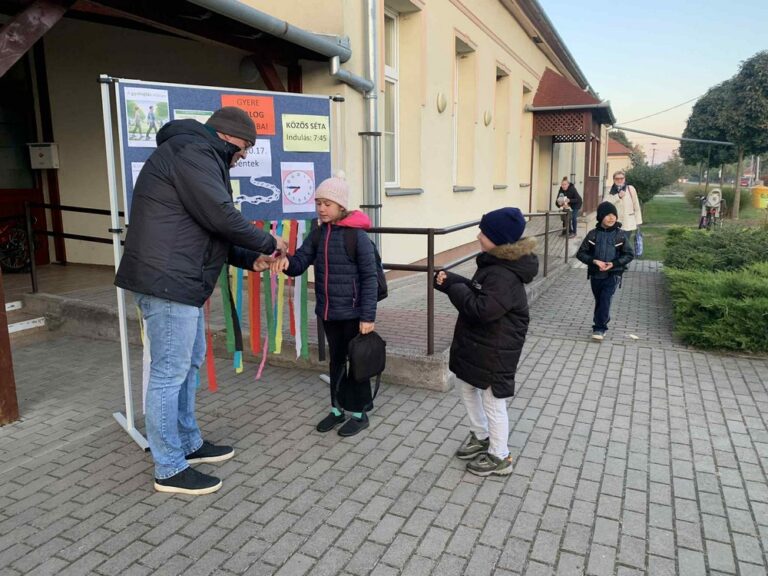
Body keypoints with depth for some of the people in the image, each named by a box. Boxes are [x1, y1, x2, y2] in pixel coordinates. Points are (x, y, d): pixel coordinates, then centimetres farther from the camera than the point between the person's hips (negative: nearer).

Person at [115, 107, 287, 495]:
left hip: (178, 280, 11)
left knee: (190, 360, 18)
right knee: (170, 372, -3)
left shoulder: (197, 156, 22)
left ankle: (188, 444, 32)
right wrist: (267, 243, -5)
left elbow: (206, 230, 20)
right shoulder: (192, 151, -12)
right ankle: (170, 470, 10)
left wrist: (249, 259, 11)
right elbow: (221, 218, -19)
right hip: (167, 280, -11)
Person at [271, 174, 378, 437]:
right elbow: (300, 262, -1)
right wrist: (286, 261, -24)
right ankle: (337, 408, 33)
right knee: (336, 360, 18)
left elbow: (369, 278, -14)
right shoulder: (318, 234, 5)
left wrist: (368, 315, -16)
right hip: (328, 312, 6)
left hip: (352, 312, -6)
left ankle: (360, 413, 23)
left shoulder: (357, 235, -14)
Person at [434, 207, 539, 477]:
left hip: (495, 351, -10)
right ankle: (480, 437, 44)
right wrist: (450, 280, -3)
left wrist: (454, 289, -19)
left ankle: (499, 458, 25)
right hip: (476, 343, 10)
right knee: (467, 388, 24)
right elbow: (475, 290, 14)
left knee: (493, 402, 5)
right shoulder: (494, 262, 5)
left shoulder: (505, 275, -27)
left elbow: (483, 309, -33)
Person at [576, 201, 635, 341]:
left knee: (605, 299, -14)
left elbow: (629, 254, -1)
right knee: (599, 300, 14)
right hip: (595, 274, 2)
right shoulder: (593, 234, -3)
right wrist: (595, 261, -18)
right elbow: (581, 253, -2)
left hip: (613, 274, -2)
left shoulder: (621, 235, -5)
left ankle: (599, 328, -9)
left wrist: (614, 263, -15)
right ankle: (602, 323, 34)